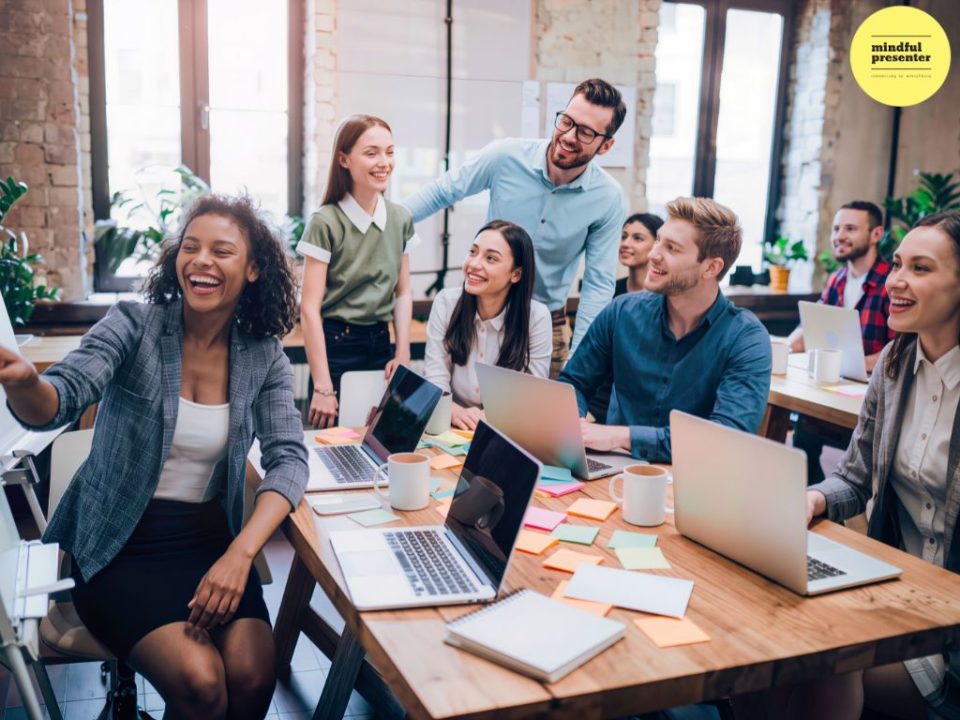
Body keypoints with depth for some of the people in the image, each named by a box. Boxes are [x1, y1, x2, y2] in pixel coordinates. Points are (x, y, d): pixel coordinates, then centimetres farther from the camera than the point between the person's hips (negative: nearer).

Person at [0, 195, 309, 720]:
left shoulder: (263, 357, -2)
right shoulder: (134, 324, -10)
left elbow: (288, 459, -9)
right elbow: (61, 400, -24)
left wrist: (240, 554, -24)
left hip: (209, 539, 3)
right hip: (120, 545, -2)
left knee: (252, 678, -19)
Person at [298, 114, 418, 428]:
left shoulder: (401, 219, 4)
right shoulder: (326, 223, -12)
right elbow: (310, 308, -14)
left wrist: (403, 354, 0)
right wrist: (323, 387, -17)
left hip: (380, 344, 5)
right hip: (335, 346, -5)